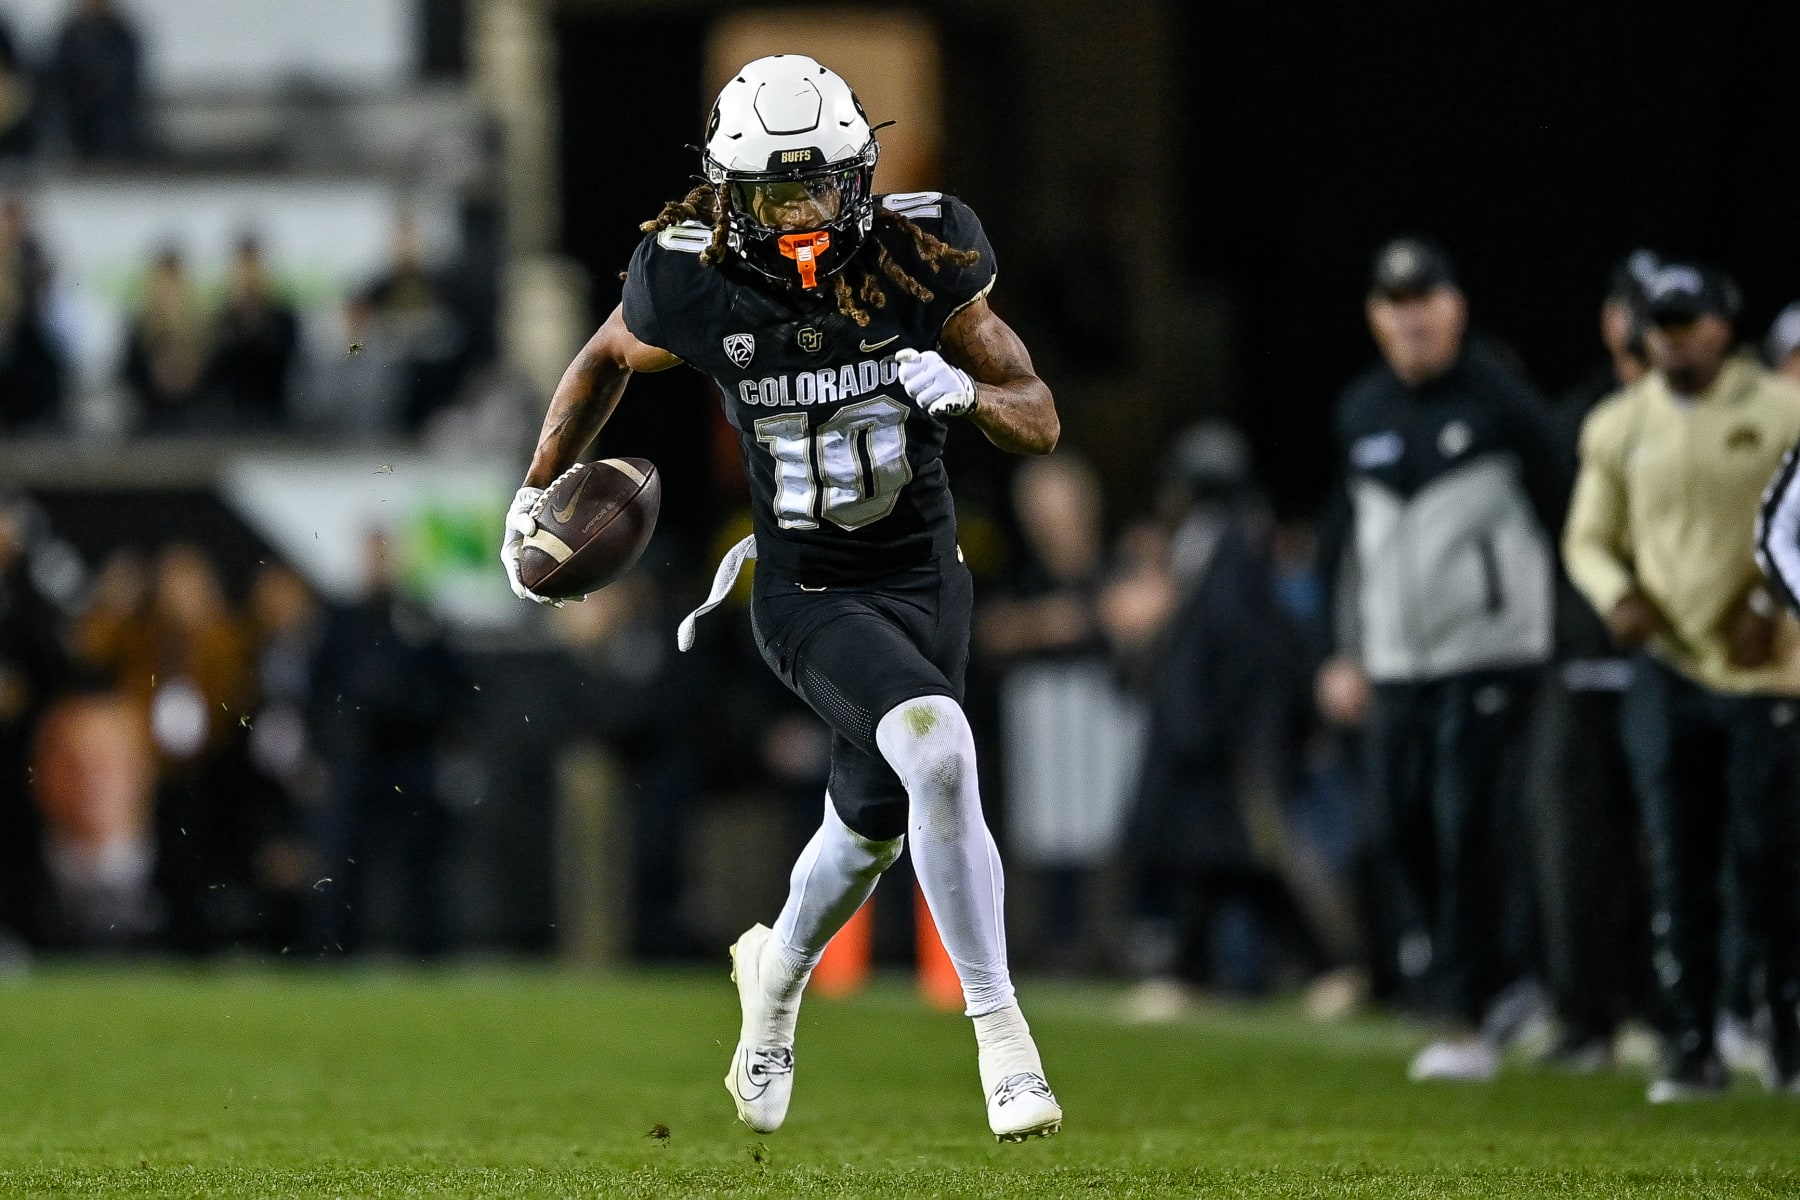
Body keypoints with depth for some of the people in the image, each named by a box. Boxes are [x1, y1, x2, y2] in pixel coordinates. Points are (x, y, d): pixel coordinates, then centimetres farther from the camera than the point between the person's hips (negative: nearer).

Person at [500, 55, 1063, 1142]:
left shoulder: (923, 265, -13)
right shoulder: (697, 289, -15)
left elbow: (1041, 423, -6)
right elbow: (608, 360, 9)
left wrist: (969, 391, -27)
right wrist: (537, 493, 12)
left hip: (927, 580, 3)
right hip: (808, 593, -3)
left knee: (872, 828, 14)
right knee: (938, 748, -28)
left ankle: (779, 971, 49)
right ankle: (1001, 1033, -20)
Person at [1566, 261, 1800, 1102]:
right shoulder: (1619, 425, 7)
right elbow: (1587, 538, 13)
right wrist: (1617, 594, -6)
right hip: (1668, 668, 3)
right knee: (1679, 867, 2)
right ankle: (1692, 1048, 6)